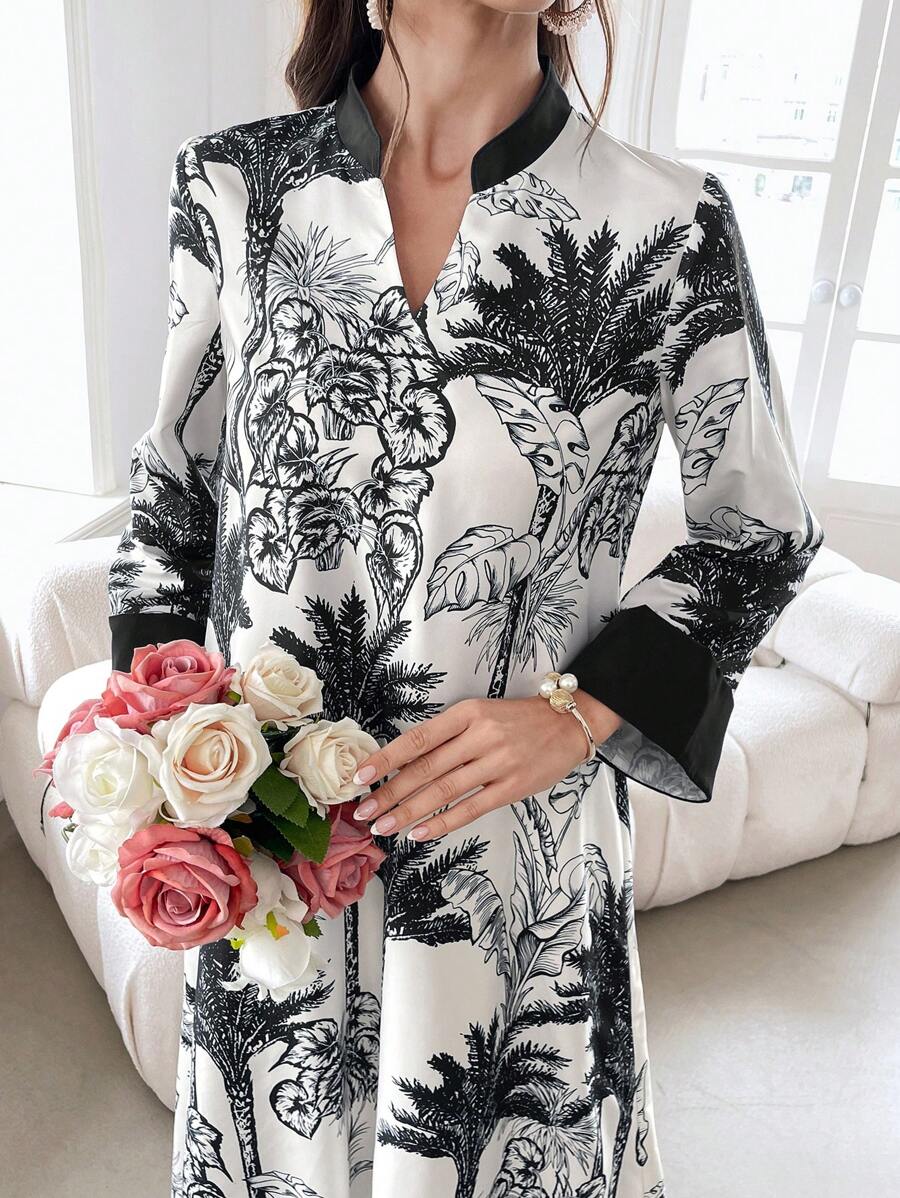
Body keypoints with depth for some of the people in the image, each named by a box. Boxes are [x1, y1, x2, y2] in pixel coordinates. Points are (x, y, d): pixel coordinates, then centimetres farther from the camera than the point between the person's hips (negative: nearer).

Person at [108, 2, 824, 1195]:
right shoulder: (234, 183, -5)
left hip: (514, 846, -1)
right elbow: (176, 479, 6)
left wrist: (578, 714, -15)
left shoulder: (672, 226, -12)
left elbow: (764, 532, -1)